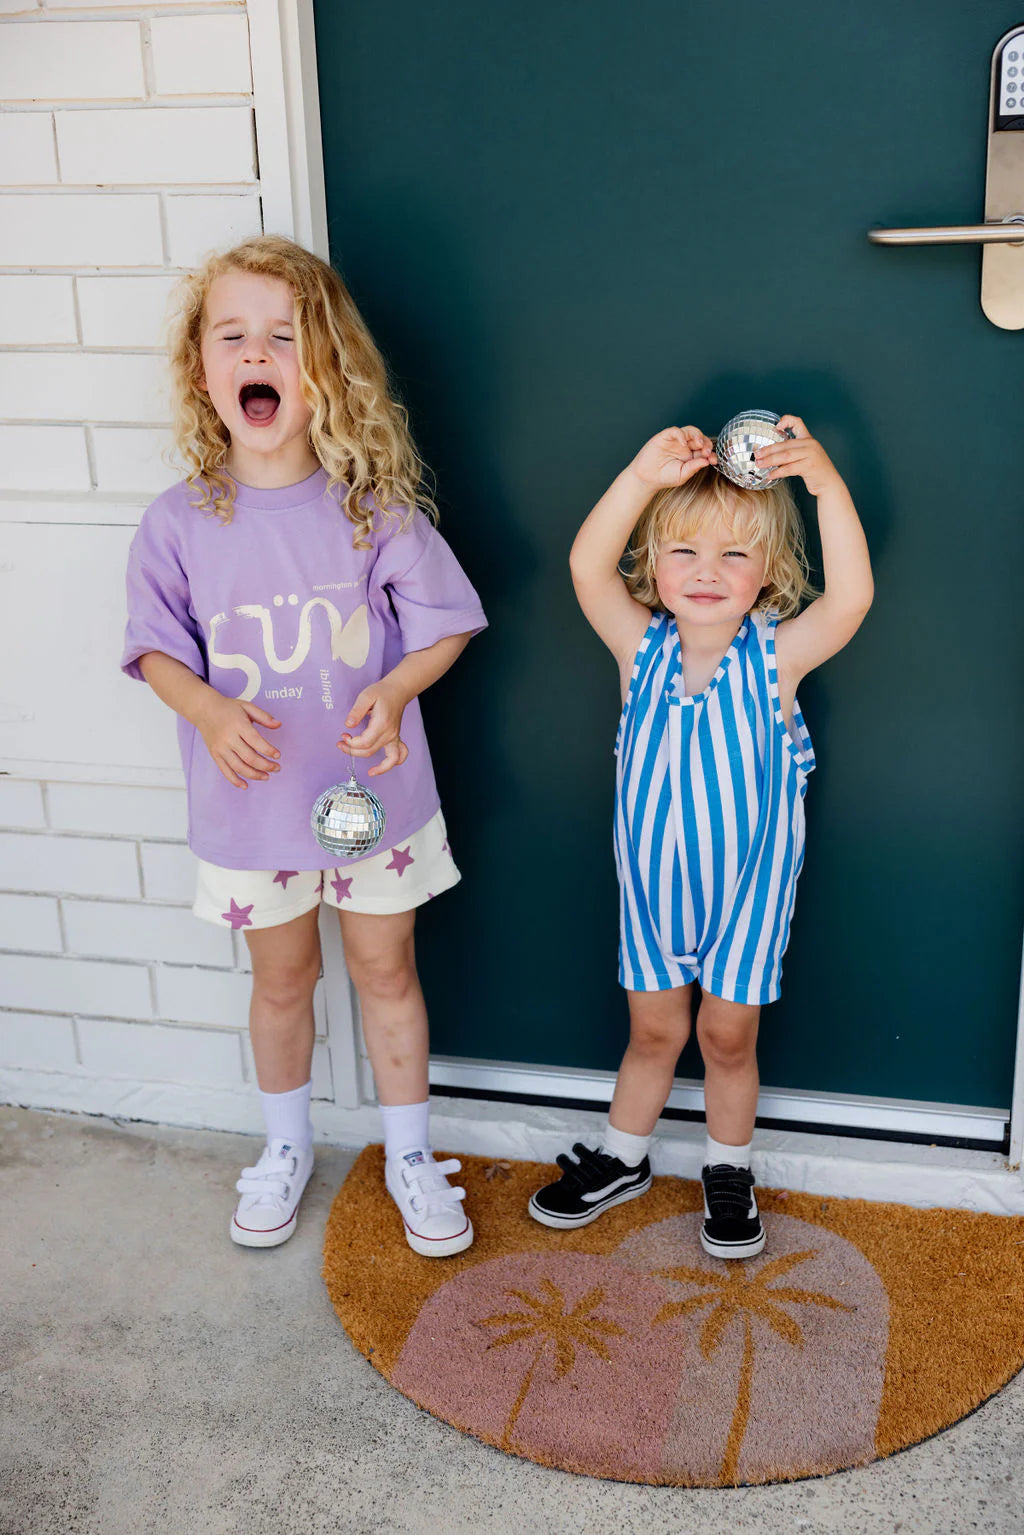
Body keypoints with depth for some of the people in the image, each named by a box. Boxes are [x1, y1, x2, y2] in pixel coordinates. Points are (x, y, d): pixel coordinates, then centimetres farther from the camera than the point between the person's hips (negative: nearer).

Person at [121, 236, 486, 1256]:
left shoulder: (375, 505, -12)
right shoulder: (178, 522, -11)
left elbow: (444, 624, -5)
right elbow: (157, 647, -2)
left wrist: (394, 690, -23)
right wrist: (207, 708, -22)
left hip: (374, 790, 0)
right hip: (252, 799, 1)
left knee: (385, 972, 15)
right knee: (282, 979, 19)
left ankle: (411, 1155, 36)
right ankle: (286, 1148, 43)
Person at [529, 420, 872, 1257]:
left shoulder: (777, 656, -15)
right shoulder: (642, 646, -11)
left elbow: (852, 598, -33)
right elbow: (587, 567, -26)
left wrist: (828, 485, -45)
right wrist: (642, 478, -40)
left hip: (746, 886, -1)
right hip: (654, 880, 2)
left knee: (728, 1031, 13)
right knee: (653, 1029, 17)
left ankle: (729, 1171, 36)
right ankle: (622, 1161, 39)